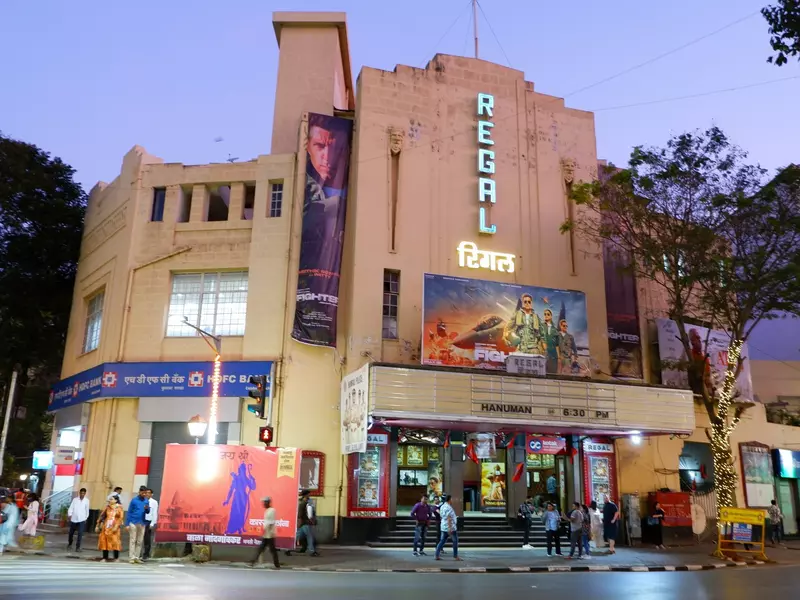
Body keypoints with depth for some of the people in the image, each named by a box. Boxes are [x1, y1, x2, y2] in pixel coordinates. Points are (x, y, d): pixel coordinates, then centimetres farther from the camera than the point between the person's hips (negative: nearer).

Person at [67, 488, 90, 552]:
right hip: (73, 519, 1)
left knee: (80, 534, -13)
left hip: (82, 520, -1)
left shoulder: (86, 500, -1)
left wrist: (86, 517, 13)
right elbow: (71, 508, -3)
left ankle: (78, 547, -6)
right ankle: (69, 544, 39)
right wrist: (70, 515, -14)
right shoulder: (75, 499, -2)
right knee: (71, 533, 15)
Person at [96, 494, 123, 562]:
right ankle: (105, 558, 11)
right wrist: (97, 525, 7)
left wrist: (116, 526, -18)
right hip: (106, 527, 3)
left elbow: (120, 518, -8)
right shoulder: (107, 507, 5)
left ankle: (116, 558, 1)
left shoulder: (119, 508, -2)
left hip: (114, 527, -3)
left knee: (115, 542, -7)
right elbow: (101, 516, 9)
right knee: (104, 542, 3)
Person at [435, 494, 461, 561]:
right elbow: (448, 518, -23)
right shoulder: (448, 507, -17)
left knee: (442, 541, 7)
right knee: (455, 541, 4)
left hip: (444, 527, 9)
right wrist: (450, 528, -25)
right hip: (451, 527, -9)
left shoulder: (442, 506, 11)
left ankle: (437, 555, 1)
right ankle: (455, 556, 7)